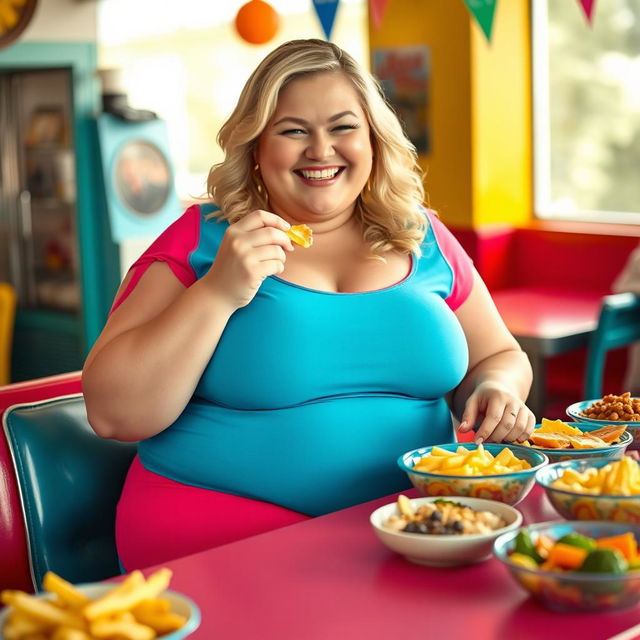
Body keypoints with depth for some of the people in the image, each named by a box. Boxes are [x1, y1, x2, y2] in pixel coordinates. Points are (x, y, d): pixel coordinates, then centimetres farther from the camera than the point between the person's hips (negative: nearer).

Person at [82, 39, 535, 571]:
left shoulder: (424, 239, 10)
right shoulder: (200, 241, 0)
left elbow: (498, 358, 21)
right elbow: (113, 415, -6)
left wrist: (496, 389, -3)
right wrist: (217, 293, -16)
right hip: (225, 531, -4)